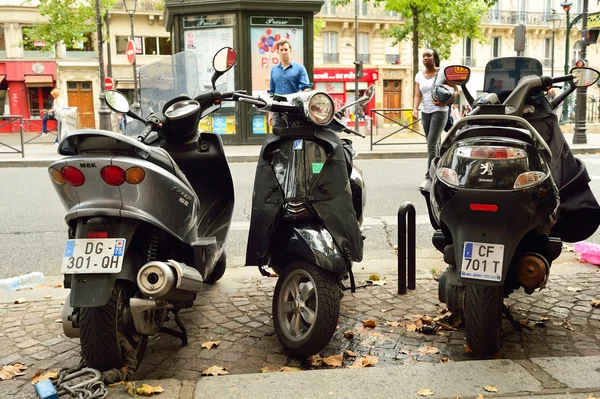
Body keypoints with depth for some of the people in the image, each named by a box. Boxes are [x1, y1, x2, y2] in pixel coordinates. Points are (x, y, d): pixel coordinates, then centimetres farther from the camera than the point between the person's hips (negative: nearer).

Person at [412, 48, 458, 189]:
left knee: (431, 144, -14)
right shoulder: (419, 76, 9)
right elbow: (418, 95, 4)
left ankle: (429, 177, -14)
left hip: (439, 111, -6)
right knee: (432, 145, 9)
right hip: (425, 113, 6)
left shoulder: (443, 73, -4)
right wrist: (415, 109, -15)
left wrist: (445, 102, -19)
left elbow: (456, 91, -2)